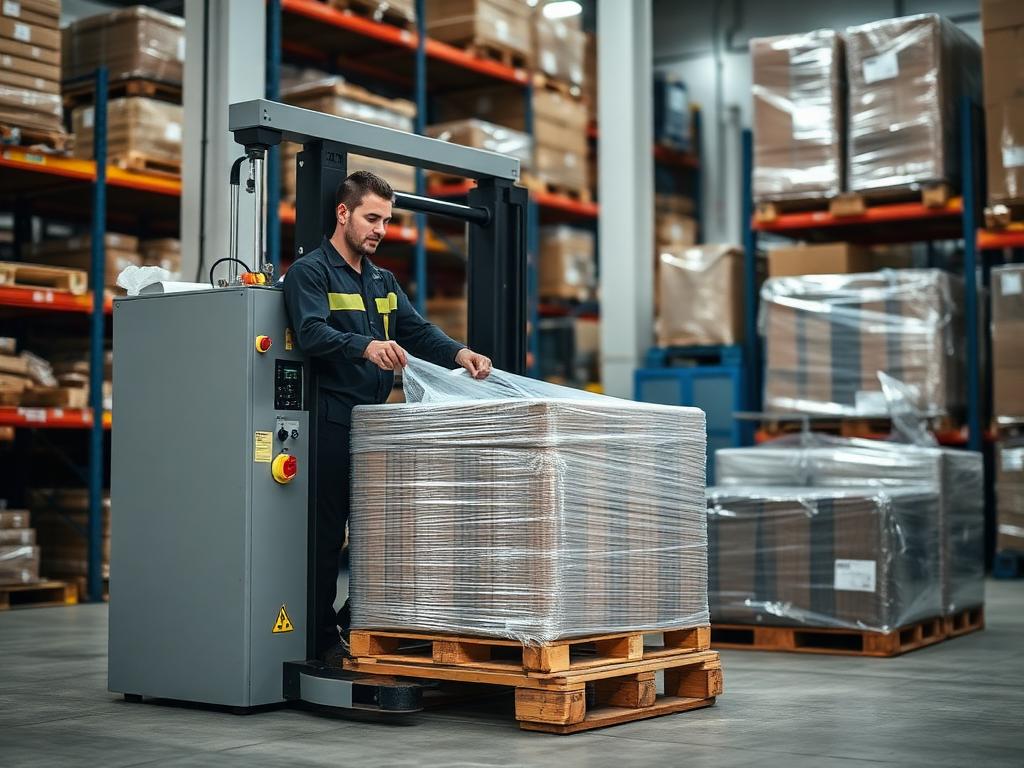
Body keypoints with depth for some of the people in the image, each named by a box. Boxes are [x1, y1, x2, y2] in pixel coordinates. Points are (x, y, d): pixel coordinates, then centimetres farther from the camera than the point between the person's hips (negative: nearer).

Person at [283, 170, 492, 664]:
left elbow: (417, 330, 11)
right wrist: (366, 347, -38)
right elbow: (312, 333, -20)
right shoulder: (310, 272, -4)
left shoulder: (382, 281, 22)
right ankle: (322, 640, 6)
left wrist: (458, 353, -8)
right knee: (326, 535, -3)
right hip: (331, 422, -8)